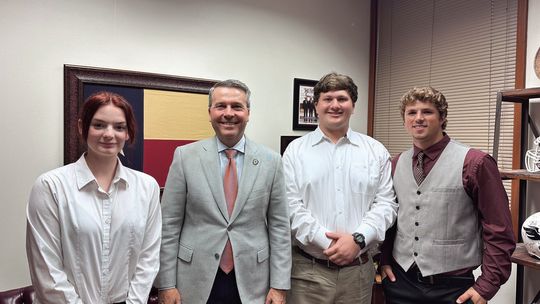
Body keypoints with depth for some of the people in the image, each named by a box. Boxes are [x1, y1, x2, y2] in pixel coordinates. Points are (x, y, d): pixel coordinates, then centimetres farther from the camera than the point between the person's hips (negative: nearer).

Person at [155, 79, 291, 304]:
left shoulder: (271, 161, -2)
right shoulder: (185, 156, -4)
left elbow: (279, 226, -1)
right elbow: (169, 224, -2)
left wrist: (279, 285, -3)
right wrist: (166, 284, -3)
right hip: (196, 281, 0)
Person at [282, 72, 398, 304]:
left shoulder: (376, 151, 5)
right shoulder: (296, 150, 0)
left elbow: (386, 203, 1)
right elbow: (291, 206, -7)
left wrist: (358, 239, -12)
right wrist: (327, 242, -14)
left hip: (358, 269, 2)